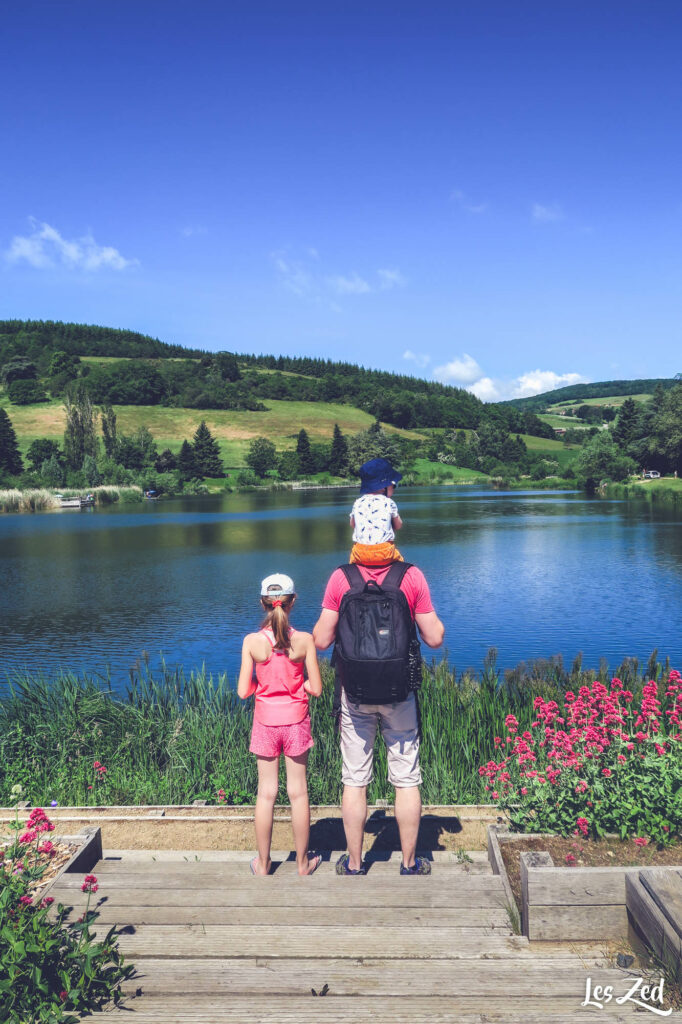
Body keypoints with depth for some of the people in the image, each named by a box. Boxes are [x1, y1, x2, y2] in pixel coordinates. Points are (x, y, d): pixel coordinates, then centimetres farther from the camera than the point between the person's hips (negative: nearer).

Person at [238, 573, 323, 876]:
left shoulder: (252, 641, -12)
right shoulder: (304, 640, -13)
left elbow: (243, 691, -9)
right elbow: (316, 689, -10)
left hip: (266, 722, 1)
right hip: (296, 720, 0)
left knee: (266, 792, 12)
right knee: (298, 791, 12)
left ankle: (263, 863, 24)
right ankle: (302, 862, 24)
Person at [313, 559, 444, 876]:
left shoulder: (340, 578, -7)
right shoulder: (412, 576, -7)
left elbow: (321, 640, -5)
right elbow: (434, 638, -5)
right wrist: (430, 617, 15)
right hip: (400, 694, 0)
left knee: (354, 782, 11)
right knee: (406, 781, 12)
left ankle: (354, 864, 22)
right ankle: (409, 864, 23)